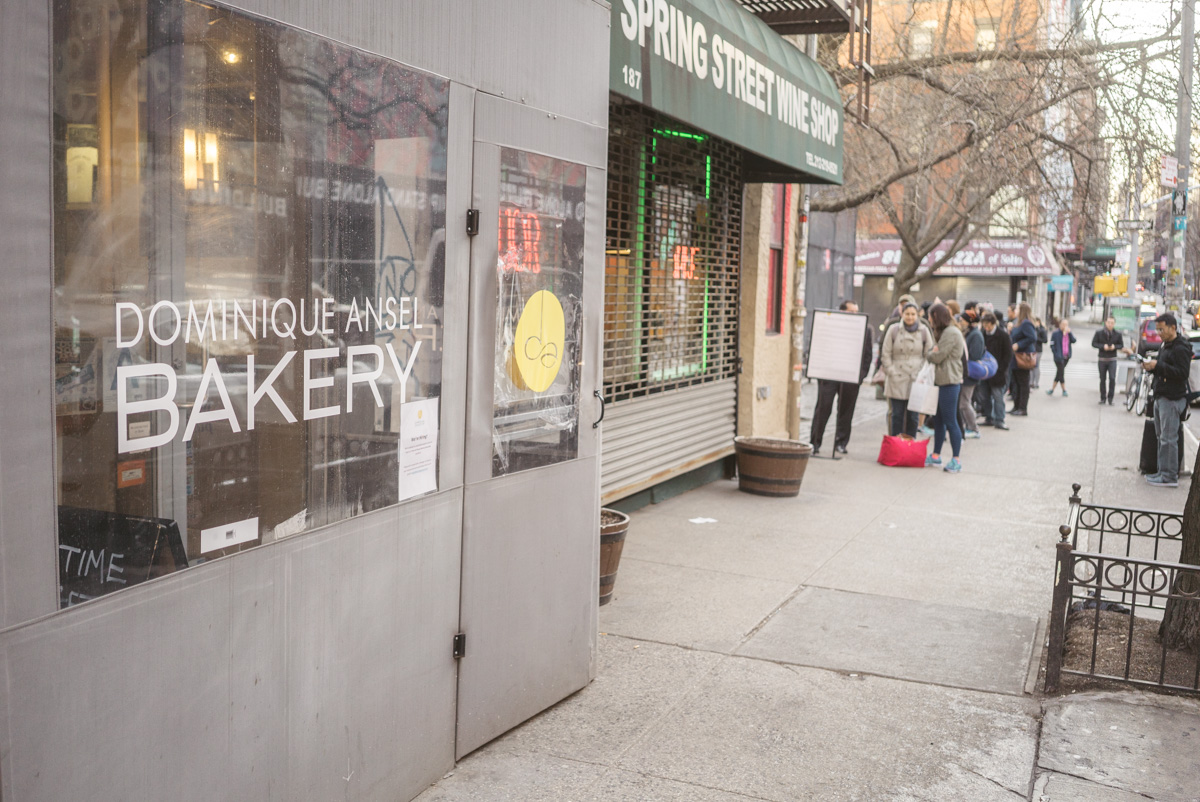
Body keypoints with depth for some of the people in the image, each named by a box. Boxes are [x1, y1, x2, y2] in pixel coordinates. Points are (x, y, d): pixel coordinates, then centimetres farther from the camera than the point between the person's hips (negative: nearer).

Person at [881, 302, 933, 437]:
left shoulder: (924, 331, 4)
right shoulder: (894, 330, 3)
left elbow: (929, 354, 8)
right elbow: (885, 354, 5)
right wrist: (891, 372, -3)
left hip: (916, 380, 0)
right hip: (897, 380, 0)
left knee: (913, 416, 4)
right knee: (897, 415, 1)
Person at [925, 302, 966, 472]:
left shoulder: (951, 333, -15)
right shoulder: (944, 332, 19)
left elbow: (937, 357, -17)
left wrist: (931, 353, 2)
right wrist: (934, 352, -5)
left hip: (949, 383, -10)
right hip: (941, 381, 10)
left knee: (950, 422, -6)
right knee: (938, 421, 14)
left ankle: (956, 460, -1)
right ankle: (936, 455, 22)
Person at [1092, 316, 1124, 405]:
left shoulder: (1118, 334, 0)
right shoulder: (1099, 333, -1)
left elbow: (1121, 345, 6)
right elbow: (1094, 343, -1)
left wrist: (1115, 347, -15)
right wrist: (1103, 346, -17)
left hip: (1112, 360, -1)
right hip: (1102, 359, 1)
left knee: (1112, 378, -13)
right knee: (1102, 379, 7)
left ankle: (1110, 398, -3)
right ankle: (1103, 398, 17)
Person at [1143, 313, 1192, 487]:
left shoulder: (1181, 348, -14)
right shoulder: (1165, 346, 17)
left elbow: (1182, 373, -23)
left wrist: (1158, 366, -23)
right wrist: (1152, 367, 4)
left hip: (1172, 399, -10)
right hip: (1161, 397, 10)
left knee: (1168, 439, -8)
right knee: (1161, 437, 13)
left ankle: (1170, 477, -4)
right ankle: (1163, 472, 20)